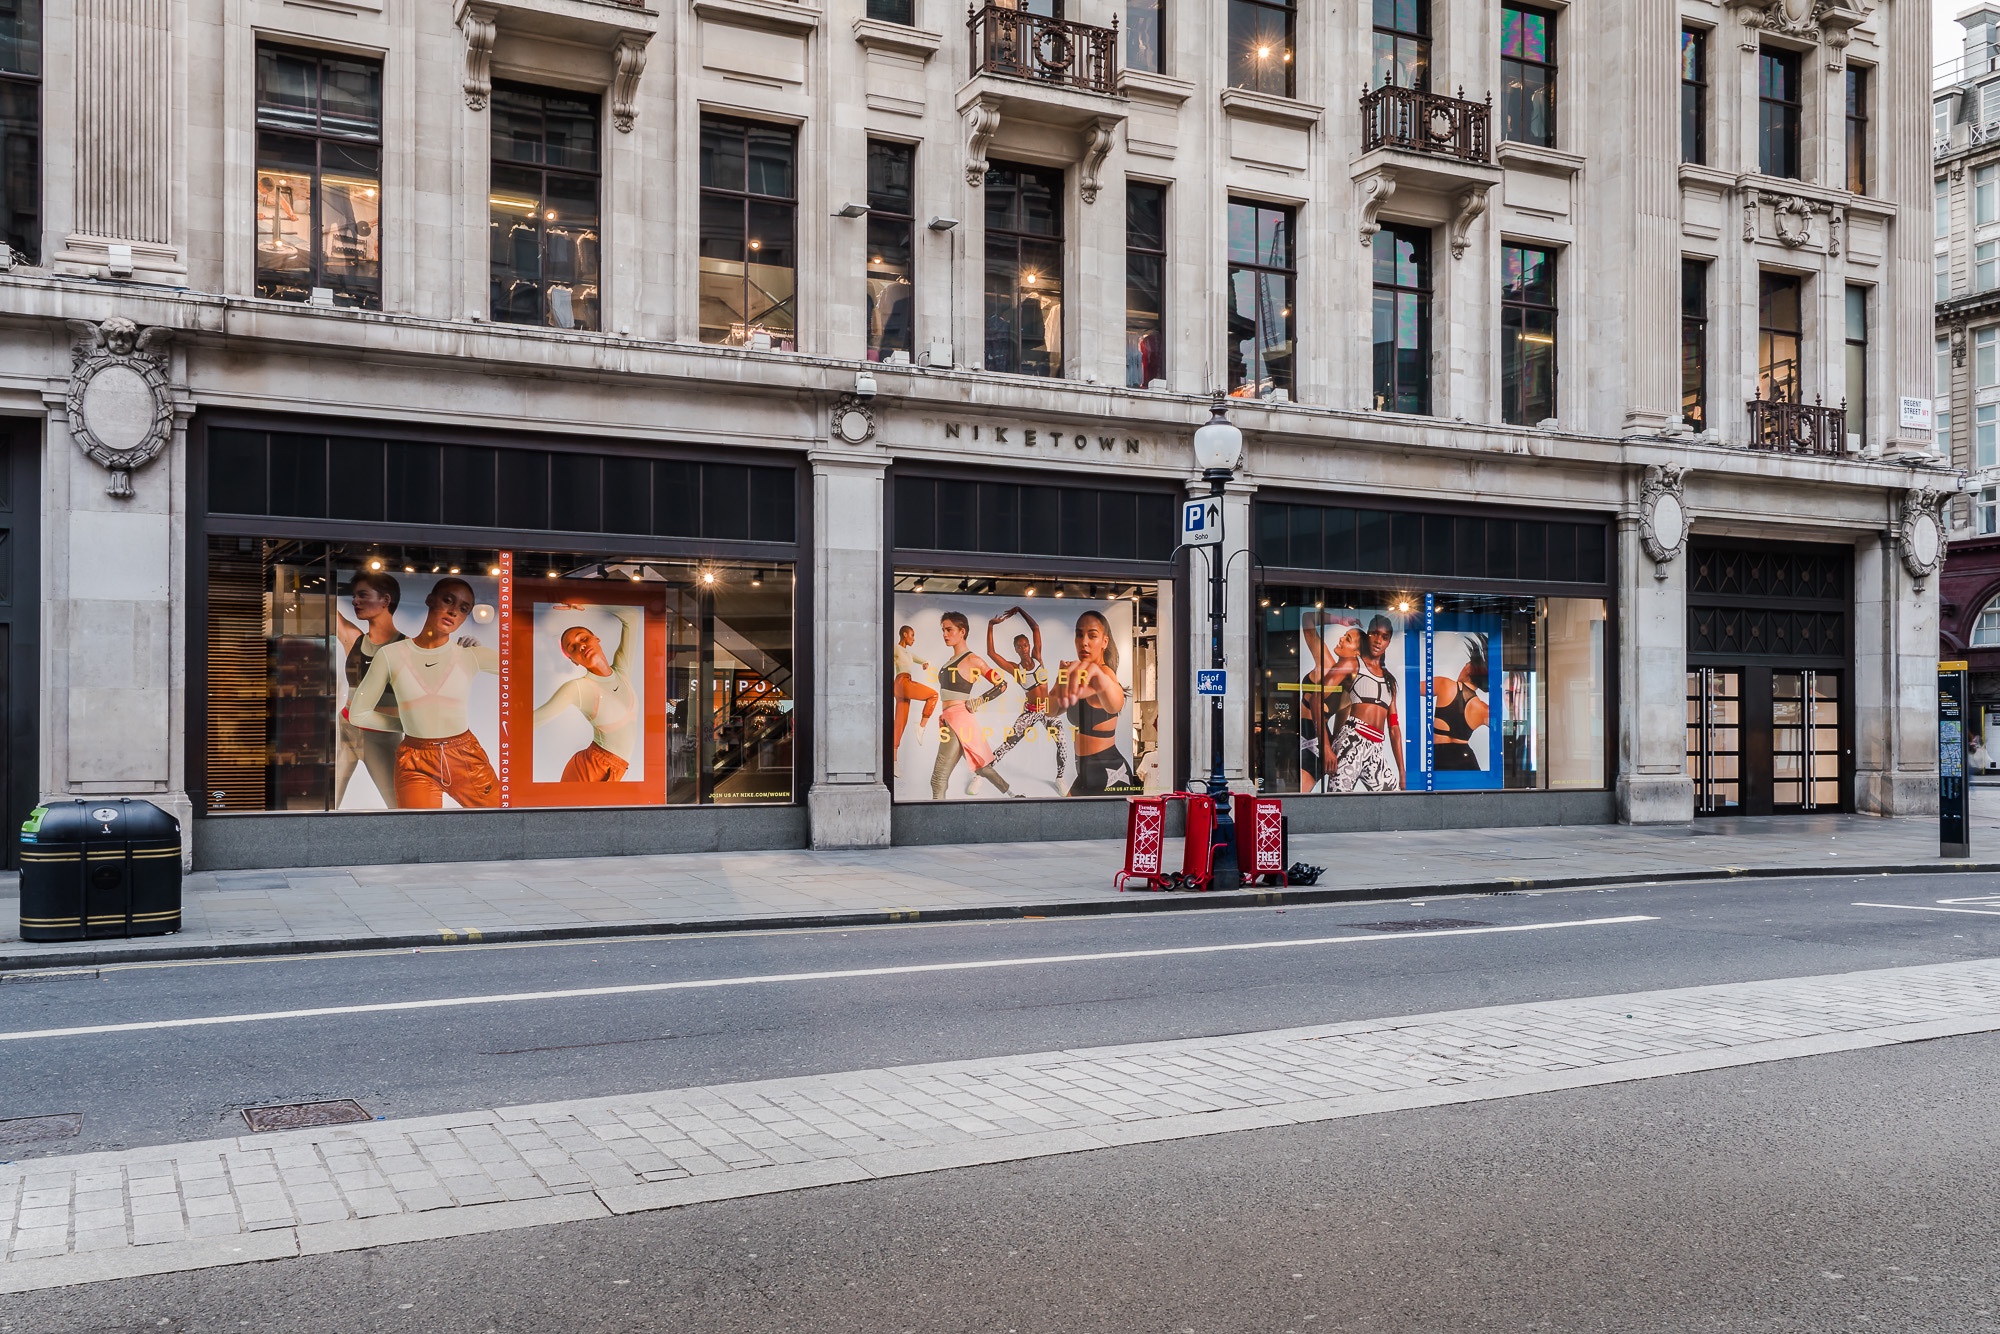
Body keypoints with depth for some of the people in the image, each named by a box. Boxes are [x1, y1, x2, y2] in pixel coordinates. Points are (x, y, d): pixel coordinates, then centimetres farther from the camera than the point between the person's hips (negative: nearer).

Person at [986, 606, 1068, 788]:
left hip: (1049, 709, 2)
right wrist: (991, 626, -18)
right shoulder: (1015, 669, -8)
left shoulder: (1037, 658, -2)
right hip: (1030, 711, -2)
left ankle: (1059, 779, 13)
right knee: (1007, 744, -6)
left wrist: (1019, 610, -1)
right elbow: (991, 653, -17)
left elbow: (1036, 628, -2)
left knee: (1063, 743, -8)